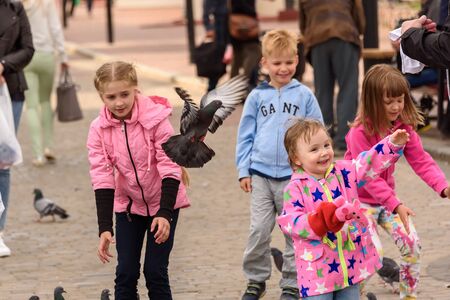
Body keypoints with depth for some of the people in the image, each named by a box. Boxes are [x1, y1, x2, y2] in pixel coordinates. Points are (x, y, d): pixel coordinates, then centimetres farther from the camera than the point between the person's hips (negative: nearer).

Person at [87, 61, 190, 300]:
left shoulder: (155, 119, -22)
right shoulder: (99, 129, -13)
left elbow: (170, 168, -20)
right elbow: (102, 177, -14)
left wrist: (165, 213, -28)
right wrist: (104, 228, -20)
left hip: (163, 202, -3)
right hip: (128, 205, 3)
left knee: (155, 271, -5)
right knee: (126, 272, 1)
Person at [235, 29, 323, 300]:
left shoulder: (304, 95, 1)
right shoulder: (257, 96, 4)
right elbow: (246, 135, 8)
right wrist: (244, 170, 3)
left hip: (294, 175, -1)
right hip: (261, 175, 1)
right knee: (259, 230, 0)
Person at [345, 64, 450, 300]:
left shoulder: (403, 126, -4)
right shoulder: (360, 132, -23)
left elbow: (421, 161, -9)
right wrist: (396, 205, -33)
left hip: (386, 197, 6)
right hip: (360, 199, -6)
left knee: (412, 243, -5)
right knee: (372, 251, -20)